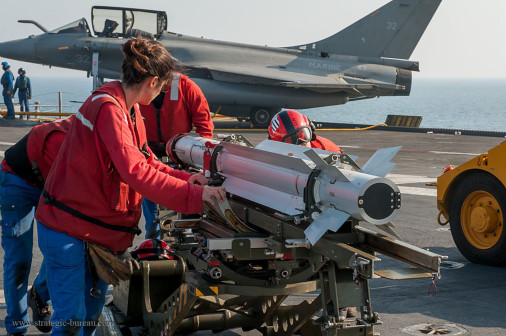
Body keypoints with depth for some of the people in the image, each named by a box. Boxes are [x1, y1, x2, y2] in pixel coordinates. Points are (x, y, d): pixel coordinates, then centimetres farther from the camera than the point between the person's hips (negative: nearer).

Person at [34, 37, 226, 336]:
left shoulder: (130, 109, 8)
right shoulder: (109, 109, -23)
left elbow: (145, 160, 15)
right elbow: (135, 171, -33)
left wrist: (184, 177, 0)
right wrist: (193, 195, -33)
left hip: (97, 229, 10)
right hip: (67, 227, -10)